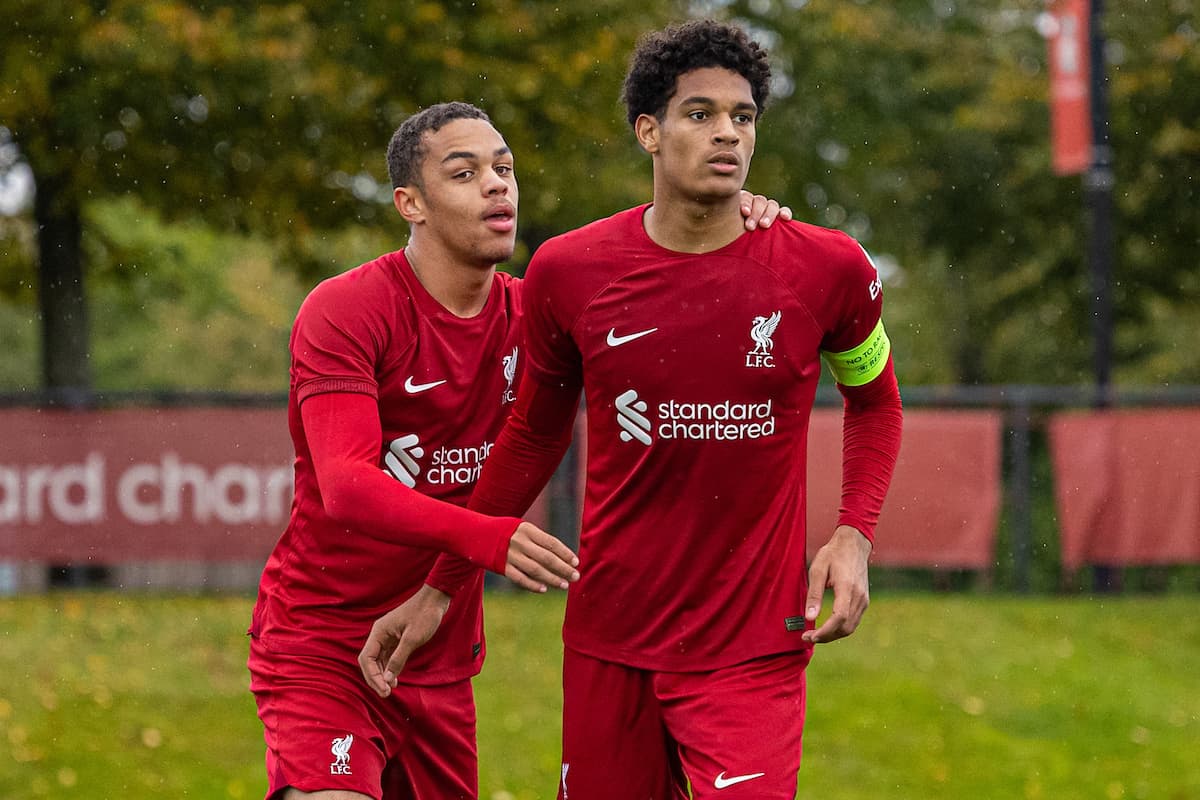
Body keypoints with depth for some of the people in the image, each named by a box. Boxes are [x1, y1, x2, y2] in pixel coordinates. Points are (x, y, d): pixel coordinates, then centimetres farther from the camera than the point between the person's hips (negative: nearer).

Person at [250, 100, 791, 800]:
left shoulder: (527, 315, 4)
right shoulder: (344, 312, -13)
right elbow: (345, 486, -25)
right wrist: (486, 538, -41)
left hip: (443, 661, 6)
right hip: (320, 653, -6)